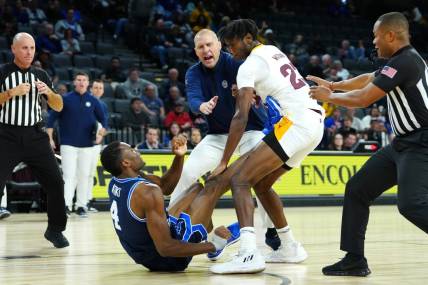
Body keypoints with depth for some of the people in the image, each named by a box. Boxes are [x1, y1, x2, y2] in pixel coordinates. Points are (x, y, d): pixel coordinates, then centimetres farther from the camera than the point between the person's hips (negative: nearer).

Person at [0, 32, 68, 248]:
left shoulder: (40, 75, 11)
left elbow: (58, 107, 10)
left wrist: (48, 92, -9)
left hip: (35, 136, 3)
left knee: (55, 183, -1)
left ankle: (55, 230, 15)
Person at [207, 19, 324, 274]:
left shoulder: (250, 65, -5)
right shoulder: (273, 51, 21)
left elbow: (241, 117, -14)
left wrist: (224, 163, -14)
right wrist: (247, 93, 18)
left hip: (297, 122, -9)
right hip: (316, 121, 9)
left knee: (240, 180, -14)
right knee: (261, 183, 22)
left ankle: (248, 254, -32)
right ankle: (289, 248, 26)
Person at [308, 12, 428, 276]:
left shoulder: (405, 62, -17)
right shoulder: (403, 60, 13)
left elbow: (364, 98, -16)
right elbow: (367, 79, 31)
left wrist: (328, 97, -1)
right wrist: (333, 85, 30)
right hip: (403, 144, 10)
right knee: (357, 190, 8)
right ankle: (355, 260, 14)